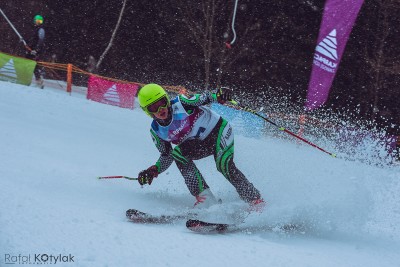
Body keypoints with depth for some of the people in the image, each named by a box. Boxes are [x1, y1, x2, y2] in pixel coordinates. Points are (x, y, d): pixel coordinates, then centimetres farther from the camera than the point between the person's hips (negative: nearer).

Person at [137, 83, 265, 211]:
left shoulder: (180, 103, -21)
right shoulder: (156, 131, -7)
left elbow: (203, 98, -23)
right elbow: (166, 156, 1)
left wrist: (218, 96, -44)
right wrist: (154, 170, -16)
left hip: (218, 129, -5)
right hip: (201, 143, 5)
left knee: (224, 166, -25)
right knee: (177, 153, -21)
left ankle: (255, 199, -12)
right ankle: (204, 197, -22)